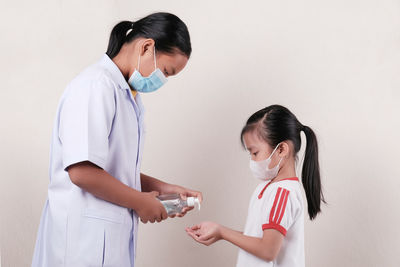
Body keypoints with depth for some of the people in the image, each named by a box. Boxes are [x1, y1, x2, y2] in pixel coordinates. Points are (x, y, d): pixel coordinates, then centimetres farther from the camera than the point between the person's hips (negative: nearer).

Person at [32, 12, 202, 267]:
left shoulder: (128, 95, 16)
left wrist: (163, 188, 9)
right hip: (84, 235, -9)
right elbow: (82, 171, -24)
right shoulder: (96, 86, -15)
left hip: (112, 234, 9)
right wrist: (140, 201, -12)